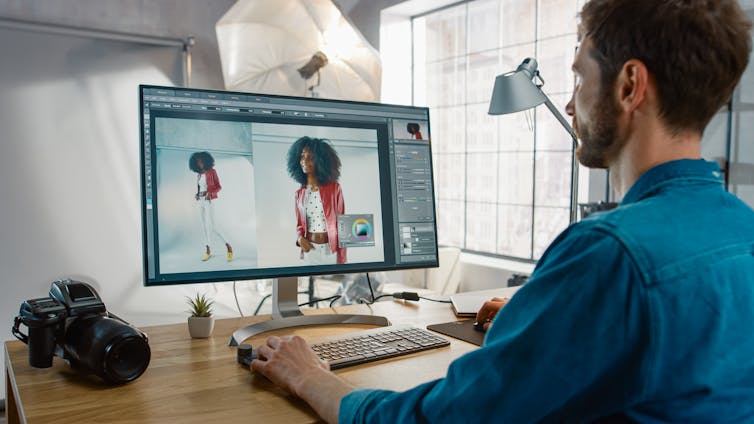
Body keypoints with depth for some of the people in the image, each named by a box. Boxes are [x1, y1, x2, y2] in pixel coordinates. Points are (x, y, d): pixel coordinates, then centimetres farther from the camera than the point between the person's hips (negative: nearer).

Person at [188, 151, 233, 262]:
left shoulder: (212, 171, -5)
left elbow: (218, 187, -6)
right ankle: (208, 251, 12)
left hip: (209, 201, -6)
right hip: (201, 202, 6)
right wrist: (197, 195, -1)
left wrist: (210, 193, -23)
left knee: (211, 227, -12)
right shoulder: (199, 174, 11)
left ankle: (228, 246, -1)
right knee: (204, 226, 6)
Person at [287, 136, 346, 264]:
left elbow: (340, 223, -4)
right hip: (310, 249, 3)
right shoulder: (299, 193, 5)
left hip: (331, 249, -2)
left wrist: (342, 258, -8)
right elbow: (299, 224, 12)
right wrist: (300, 238, -11)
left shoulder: (334, 188, -5)